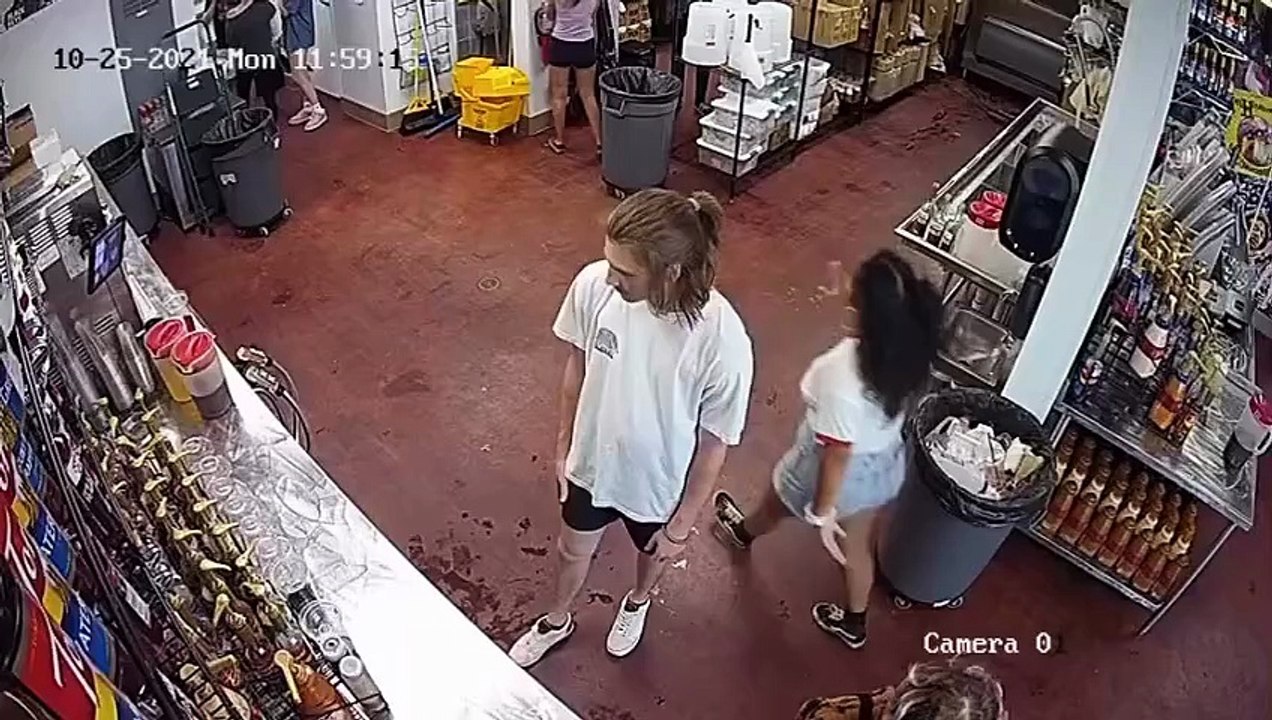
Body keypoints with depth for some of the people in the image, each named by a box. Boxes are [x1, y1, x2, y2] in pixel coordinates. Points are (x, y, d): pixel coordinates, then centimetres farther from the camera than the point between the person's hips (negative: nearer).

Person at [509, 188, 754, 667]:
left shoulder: (722, 341, -37)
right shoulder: (593, 285, -27)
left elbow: (713, 445, -21)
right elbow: (577, 368, -7)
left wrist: (680, 527, -10)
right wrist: (563, 447, 5)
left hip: (658, 483, -2)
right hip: (592, 461, 3)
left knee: (653, 552, 32)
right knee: (572, 549, 30)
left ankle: (638, 602, 68)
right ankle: (556, 622, 62)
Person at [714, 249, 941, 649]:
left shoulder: (842, 376, -41)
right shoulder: (909, 350, -20)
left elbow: (837, 454, -30)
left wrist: (822, 511, -16)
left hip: (840, 474, -5)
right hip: (886, 465, 5)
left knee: (775, 508, 31)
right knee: (858, 546, 30)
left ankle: (745, 531, 66)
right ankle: (854, 622, 53)